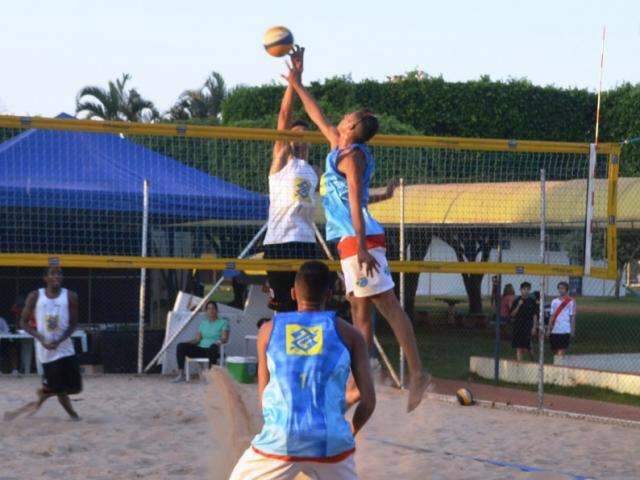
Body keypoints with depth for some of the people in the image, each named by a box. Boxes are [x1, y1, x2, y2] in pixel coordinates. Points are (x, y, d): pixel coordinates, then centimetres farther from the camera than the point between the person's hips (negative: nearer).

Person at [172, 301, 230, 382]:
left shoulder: (223, 322, 7)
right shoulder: (203, 323, 22)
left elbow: (225, 338, -4)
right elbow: (197, 339, 18)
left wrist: (219, 341, -27)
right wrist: (188, 343, -2)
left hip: (214, 350, -5)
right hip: (201, 349, 5)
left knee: (213, 347, -44)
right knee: (181, 346, -16)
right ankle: (181, 375, -21)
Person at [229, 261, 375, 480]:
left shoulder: (269, 329, 14)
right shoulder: (348, 334, 10)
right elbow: (368, 400, 7)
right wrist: (351, 431, 27)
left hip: (279, 441, 0)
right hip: (331, 444, 0)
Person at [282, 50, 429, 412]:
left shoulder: (352, 155, -9)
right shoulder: (340, 148, 16)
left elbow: (355, 202, -19)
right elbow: (320, 118, 32)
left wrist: (361, 245, -26)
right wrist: (298, 86, 39)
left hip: (359, 238, -10)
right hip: (353, 241, 10)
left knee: (387, 303, -14)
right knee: (360, 309, 8)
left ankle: (417, 372, -18)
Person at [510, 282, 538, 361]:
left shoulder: (532, 301, 2)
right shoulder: (516, 300, 4)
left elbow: (535, 315, 3)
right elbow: (512, 314, 2)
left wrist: (534, 327, -4)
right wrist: (518, 306, -12)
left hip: (528, 326, -2)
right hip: (518, 326, 2)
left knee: (526, 348, -7)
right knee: (519, 348, 0)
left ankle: (532, 360, 20)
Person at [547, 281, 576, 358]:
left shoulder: (570, 302, -1)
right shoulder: (554, 301, 11)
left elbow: (572, 317, -2)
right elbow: (552, 316, 13)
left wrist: (572, 330, -7)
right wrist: (549, 329, 8)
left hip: (565, 331, -5)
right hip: (554, 331, 5)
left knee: (562, 350, -10)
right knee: (555, 350, 8)